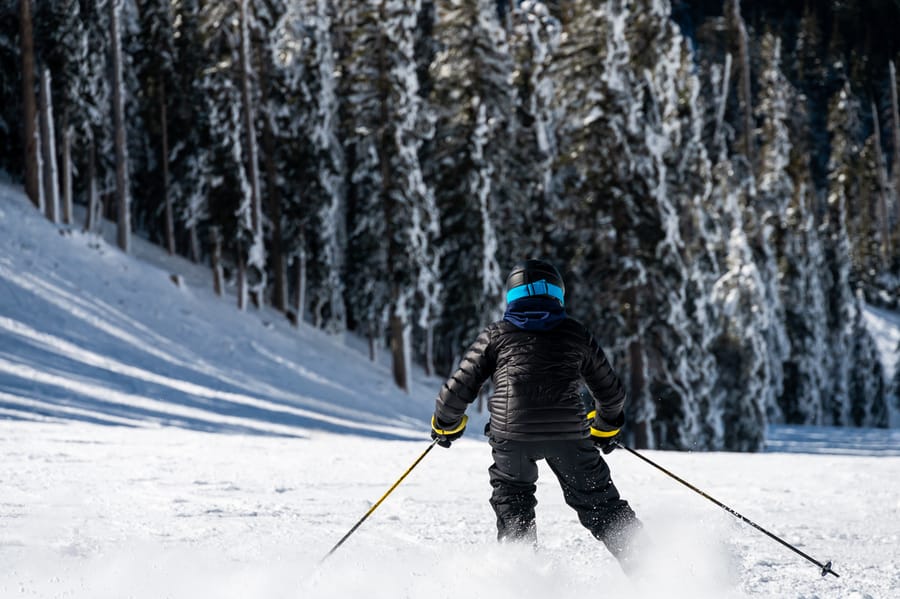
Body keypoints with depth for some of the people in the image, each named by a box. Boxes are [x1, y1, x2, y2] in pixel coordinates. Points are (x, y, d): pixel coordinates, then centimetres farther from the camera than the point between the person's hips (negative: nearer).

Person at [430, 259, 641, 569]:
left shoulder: (496, 335, 12)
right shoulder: (576, 334, 16)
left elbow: (458, 389, 10)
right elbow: (611, 393, 25)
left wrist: (445, 424, 29)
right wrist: (606, 426, 44)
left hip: (511, 433, -1)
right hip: (568, 433, 1)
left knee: (512, 506, 20)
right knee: (598, 504, 9)